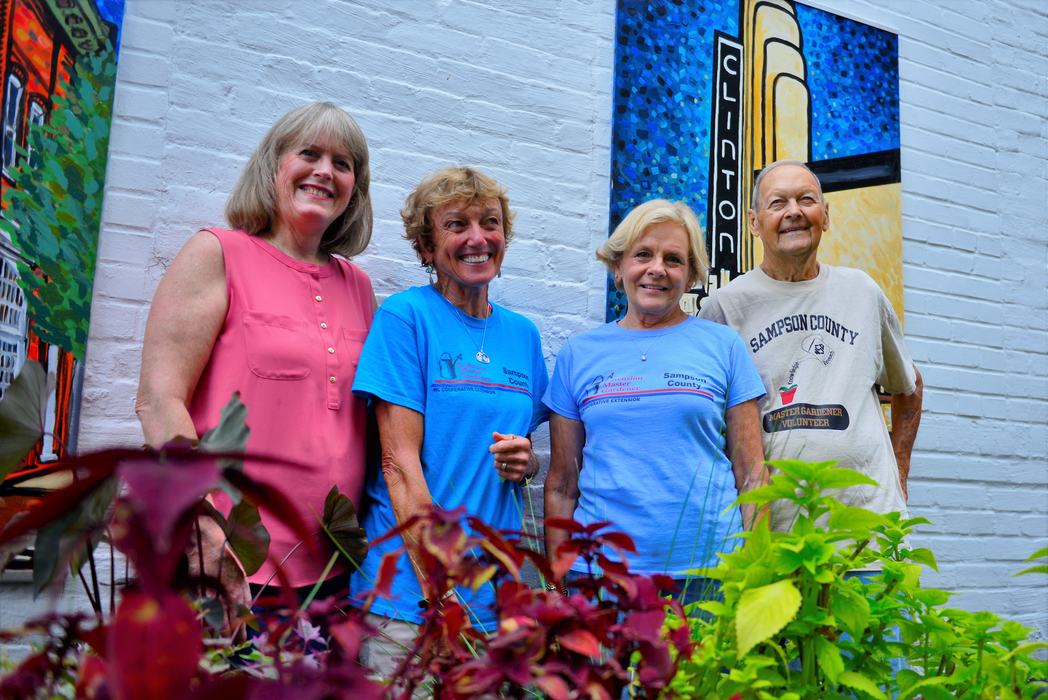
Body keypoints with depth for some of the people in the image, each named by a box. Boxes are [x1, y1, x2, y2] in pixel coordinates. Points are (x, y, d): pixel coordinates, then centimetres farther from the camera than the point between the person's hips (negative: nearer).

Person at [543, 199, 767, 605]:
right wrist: (556, 579, 3)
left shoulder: (723, 345, 5)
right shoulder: (578, 354, 7)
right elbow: (562, 484, 8)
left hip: (708, 569, 0)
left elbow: (751, 473, 4)